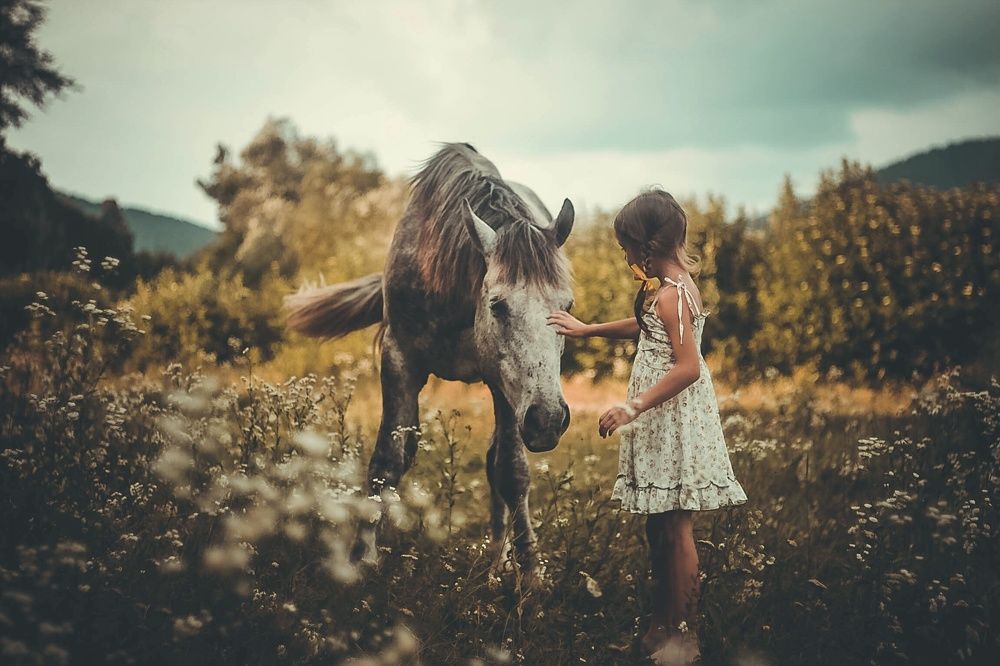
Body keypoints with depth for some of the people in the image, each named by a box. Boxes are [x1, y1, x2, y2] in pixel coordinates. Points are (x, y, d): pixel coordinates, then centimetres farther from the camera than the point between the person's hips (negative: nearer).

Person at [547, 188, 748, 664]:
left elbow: (688, 366, -26)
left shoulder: (669, 294, -20)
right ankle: (662, 620, 28)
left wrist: (633, 406, -25)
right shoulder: (672, 284, 10)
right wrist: (585, 329, 28)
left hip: (675, 422, -10)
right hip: (663, 422, 10)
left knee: (675, 527, -1)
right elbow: (645, 326, 29)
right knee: (659, 525, 17)